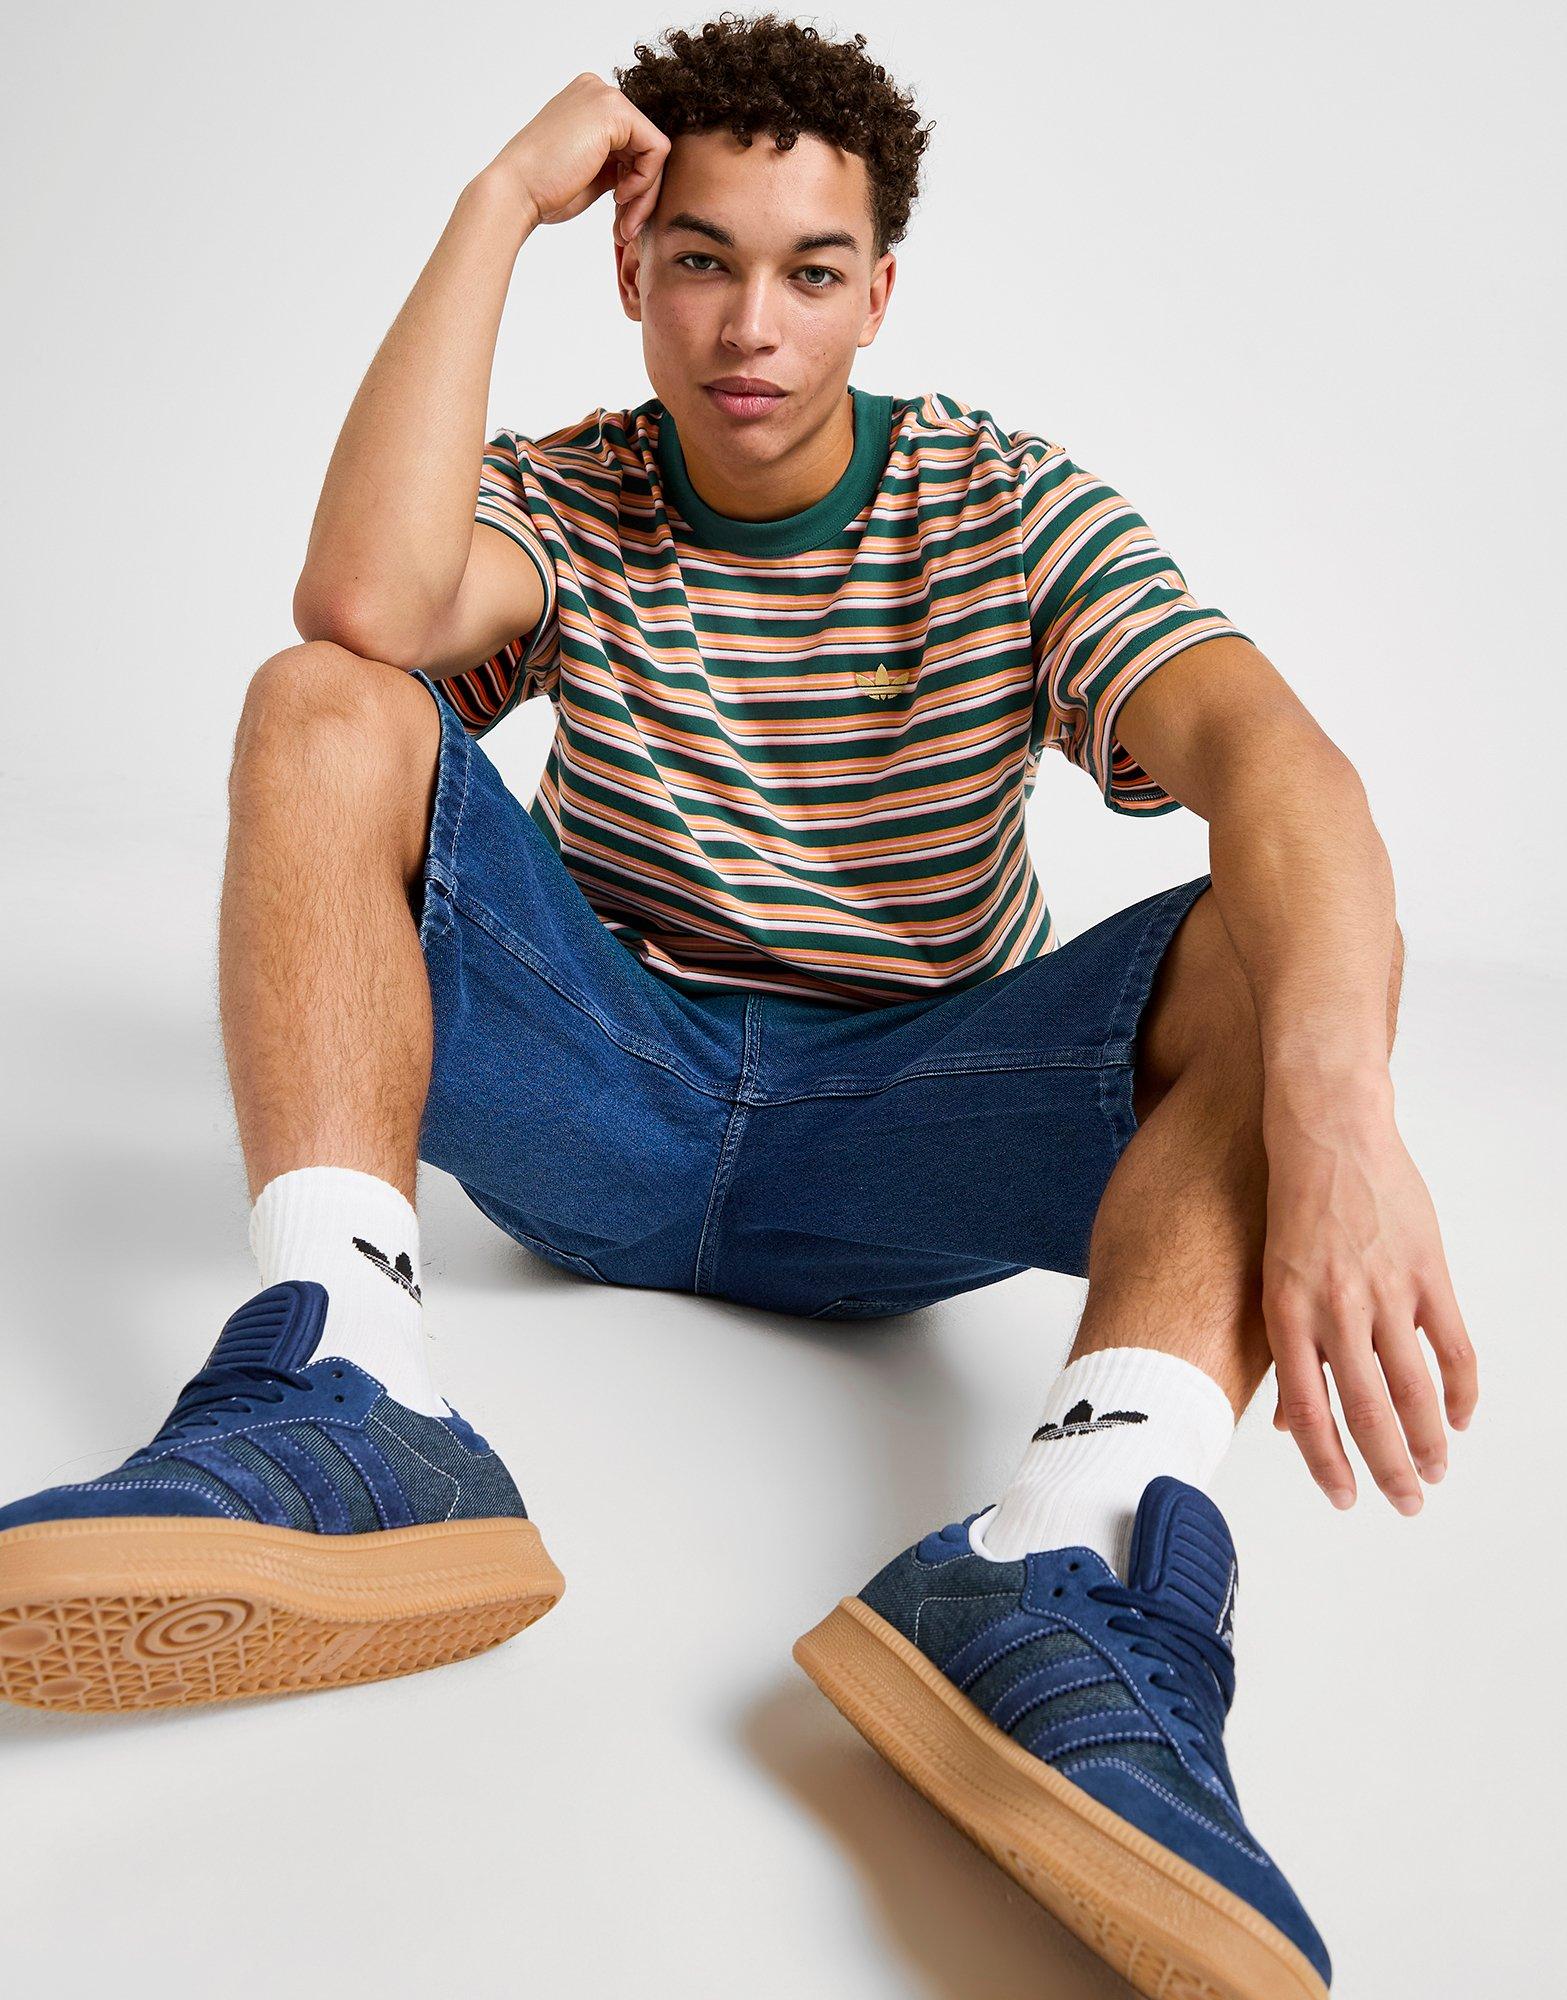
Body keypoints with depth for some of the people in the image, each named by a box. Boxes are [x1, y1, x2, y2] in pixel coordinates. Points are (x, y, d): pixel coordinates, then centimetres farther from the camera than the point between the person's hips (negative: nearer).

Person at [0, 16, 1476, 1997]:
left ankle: (1065, 1558, -49)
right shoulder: (566, 502, 3)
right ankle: (347, 1401, -36)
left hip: (904, 1148, 0)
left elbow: (1271, 752, -23)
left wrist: (1334, 1108, -43)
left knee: (1288, 941, -24)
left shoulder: (1012, 511, -2)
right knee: (320, 707, -16)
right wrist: (500, 199, -15)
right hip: (608, 1112, 1)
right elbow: (365, 600, -23)